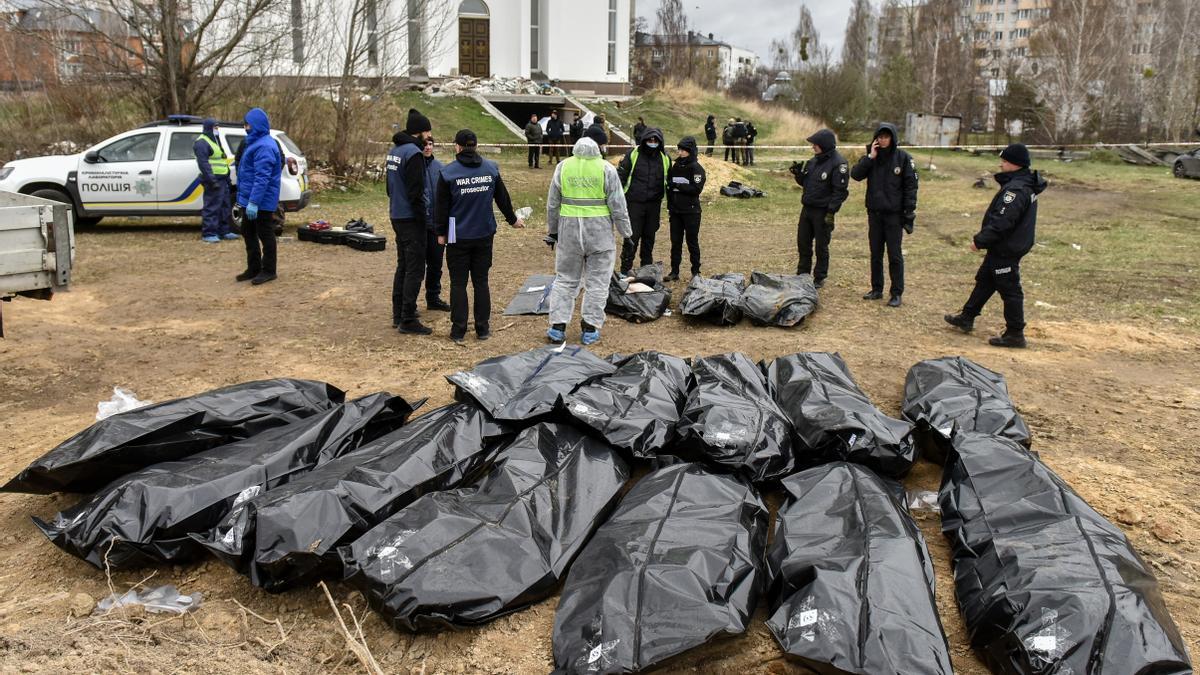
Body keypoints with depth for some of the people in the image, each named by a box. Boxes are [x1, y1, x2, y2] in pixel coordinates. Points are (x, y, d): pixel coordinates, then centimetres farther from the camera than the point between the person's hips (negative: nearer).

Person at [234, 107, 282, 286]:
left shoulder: (264, 147, -20)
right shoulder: (255, 142, 14)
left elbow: (262, 178, -26)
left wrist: (254, 202, -29)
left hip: (261, 202, -10)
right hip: (248, 199, 10)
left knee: (265, 235, 0)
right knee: (248, 234, 16)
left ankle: (268, 271, 9)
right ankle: (253, 268, 25)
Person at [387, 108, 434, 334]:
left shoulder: (394, 150, 12)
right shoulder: (413, 152, -18)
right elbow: (415, 191, -21)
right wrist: (423, 218, -15)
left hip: (397, 216, 10)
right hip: (411, 218, -10)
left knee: (403, 266, 17)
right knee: (415, 270, -5)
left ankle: (398, 315, 24)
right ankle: (408, 321, -3)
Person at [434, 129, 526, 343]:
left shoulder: (448, 172, -9)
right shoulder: (491, 168, 1)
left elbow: (441, 206, -4)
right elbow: (503, 198, 11)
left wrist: (441, 233, 7)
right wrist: (513, 219, 26)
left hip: (458, 237, -3)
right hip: (484, 235, 3)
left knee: (458, 283, 5)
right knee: (481, 281, 11)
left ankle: (458, 329, 7)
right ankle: (483, 328, 15)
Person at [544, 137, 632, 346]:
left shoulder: (563, 167, 1)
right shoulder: (606, 169, -7)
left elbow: (552, 204, 8)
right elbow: (618, 206, -5)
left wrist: (552, 230, 18)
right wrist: (626, 233, 5)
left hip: (569, 230, 2)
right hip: (599, 232, -2)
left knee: (565, 279, 13)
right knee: (597, 282, 8)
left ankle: (557, 327, 10)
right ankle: (590, 329, 10)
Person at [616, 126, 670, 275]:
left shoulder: (665, 158, 5)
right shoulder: (633, 155, -5)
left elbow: (668, 182, 15)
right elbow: (621, 175, -1)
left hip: (654, 205, 3)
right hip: (634, 203, -3)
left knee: (649, 237, 11)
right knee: (632, 237, -4)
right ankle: (625, 270, 4)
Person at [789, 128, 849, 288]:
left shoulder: (838, 164, -14)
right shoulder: (814, 161, 9)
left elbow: (840, 191, -17)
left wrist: (831, 212, -21)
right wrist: (799, 174, -2)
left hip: (823, 211, -7)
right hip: (807, 208, 7)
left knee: (821, 246, 4)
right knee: (803, 242, 13)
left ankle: (819, 278, 15)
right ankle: (802, 274, 27)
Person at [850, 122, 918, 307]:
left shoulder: (903, 158, -6)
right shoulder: (870, 157, 4)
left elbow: (911, 186, -6)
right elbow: (855, 174, -7)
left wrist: (909, 212, -11)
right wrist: (870, 158, -16)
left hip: (894, 215, -4)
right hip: (874, 213, 4)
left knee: (895, 255, 0)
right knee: (876, 254, 12)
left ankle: (896, 293, 7)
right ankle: (876, 289, 23)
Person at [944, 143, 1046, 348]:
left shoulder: (1015, 189, -24)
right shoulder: (1026, 185, 10)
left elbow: (1001, 222, -28)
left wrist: (980, 241, -20)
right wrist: (984, 239, 16)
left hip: (1006, 250, -11)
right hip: (1004, 248, 11)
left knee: (1009, 290, -2)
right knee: (984, 281, 21)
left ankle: (1015, 334, 6)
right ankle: (967, 317, 34)